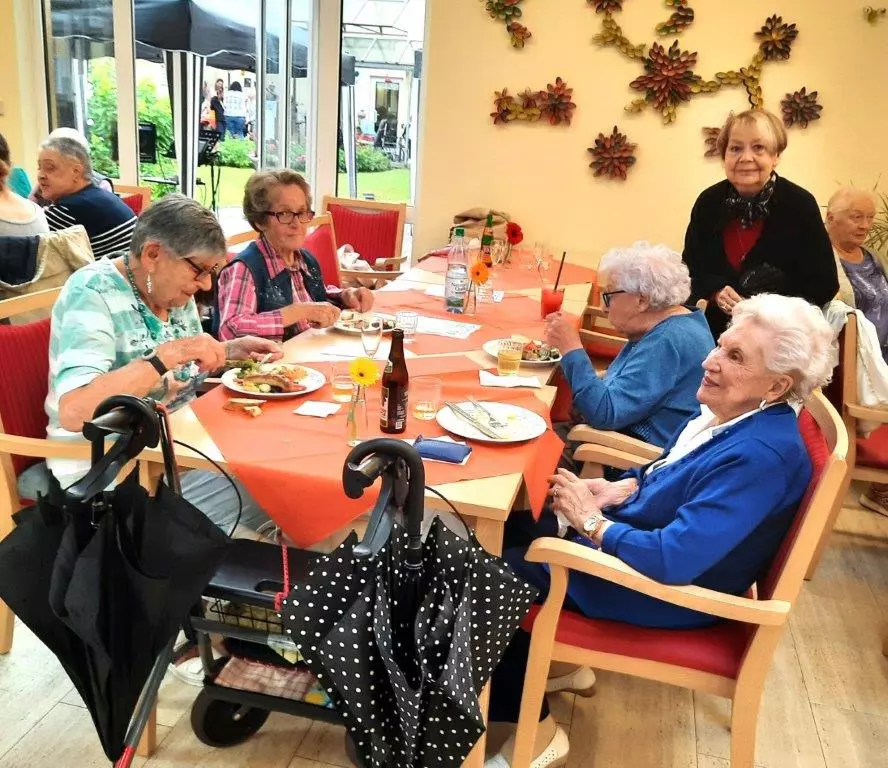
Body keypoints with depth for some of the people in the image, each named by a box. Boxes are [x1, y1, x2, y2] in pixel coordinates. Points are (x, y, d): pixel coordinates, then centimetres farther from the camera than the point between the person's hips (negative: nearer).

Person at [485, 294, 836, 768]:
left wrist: (590, 520, -22)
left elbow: (673, 558, -36)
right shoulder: (728, 410, -3)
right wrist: (620, 489, -3)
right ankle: (560, 664, 28)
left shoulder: (761, 457, -32)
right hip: (634, 545, 9)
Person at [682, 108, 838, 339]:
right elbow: (690, 266, 5)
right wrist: (715, 291, -15)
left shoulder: (800, 205, -12)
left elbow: (824, 283, -9)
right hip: (721, 330, 3)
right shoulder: (708, 202, -5)